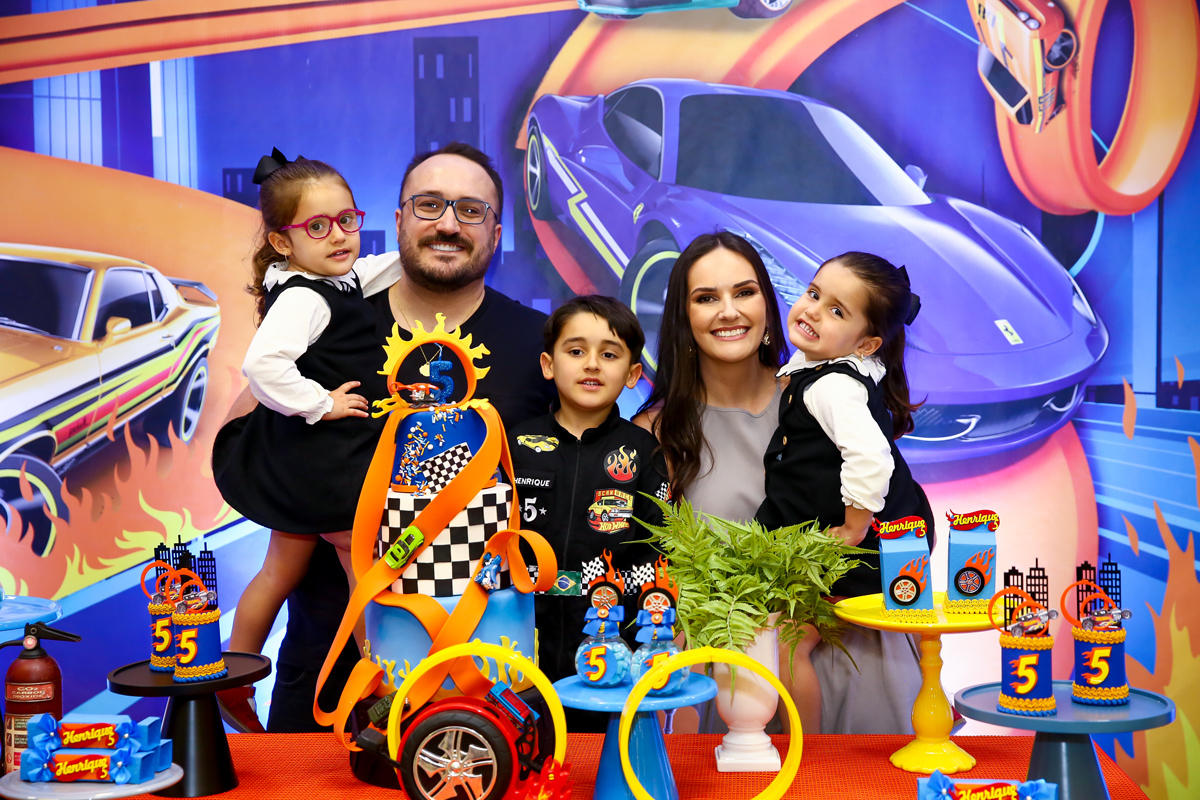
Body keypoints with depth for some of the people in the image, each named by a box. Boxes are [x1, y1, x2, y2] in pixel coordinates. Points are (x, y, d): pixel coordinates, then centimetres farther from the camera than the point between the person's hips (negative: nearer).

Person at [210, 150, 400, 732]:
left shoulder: (339, 280, 7)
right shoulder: (302, 298, -22)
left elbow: (385, 271, 27)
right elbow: (262, 363, -38)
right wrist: (319, 403, -26)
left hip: (301, 463, 10)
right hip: (327, 465, -10)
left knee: (281, 570, 21)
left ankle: (232, 684, 35)